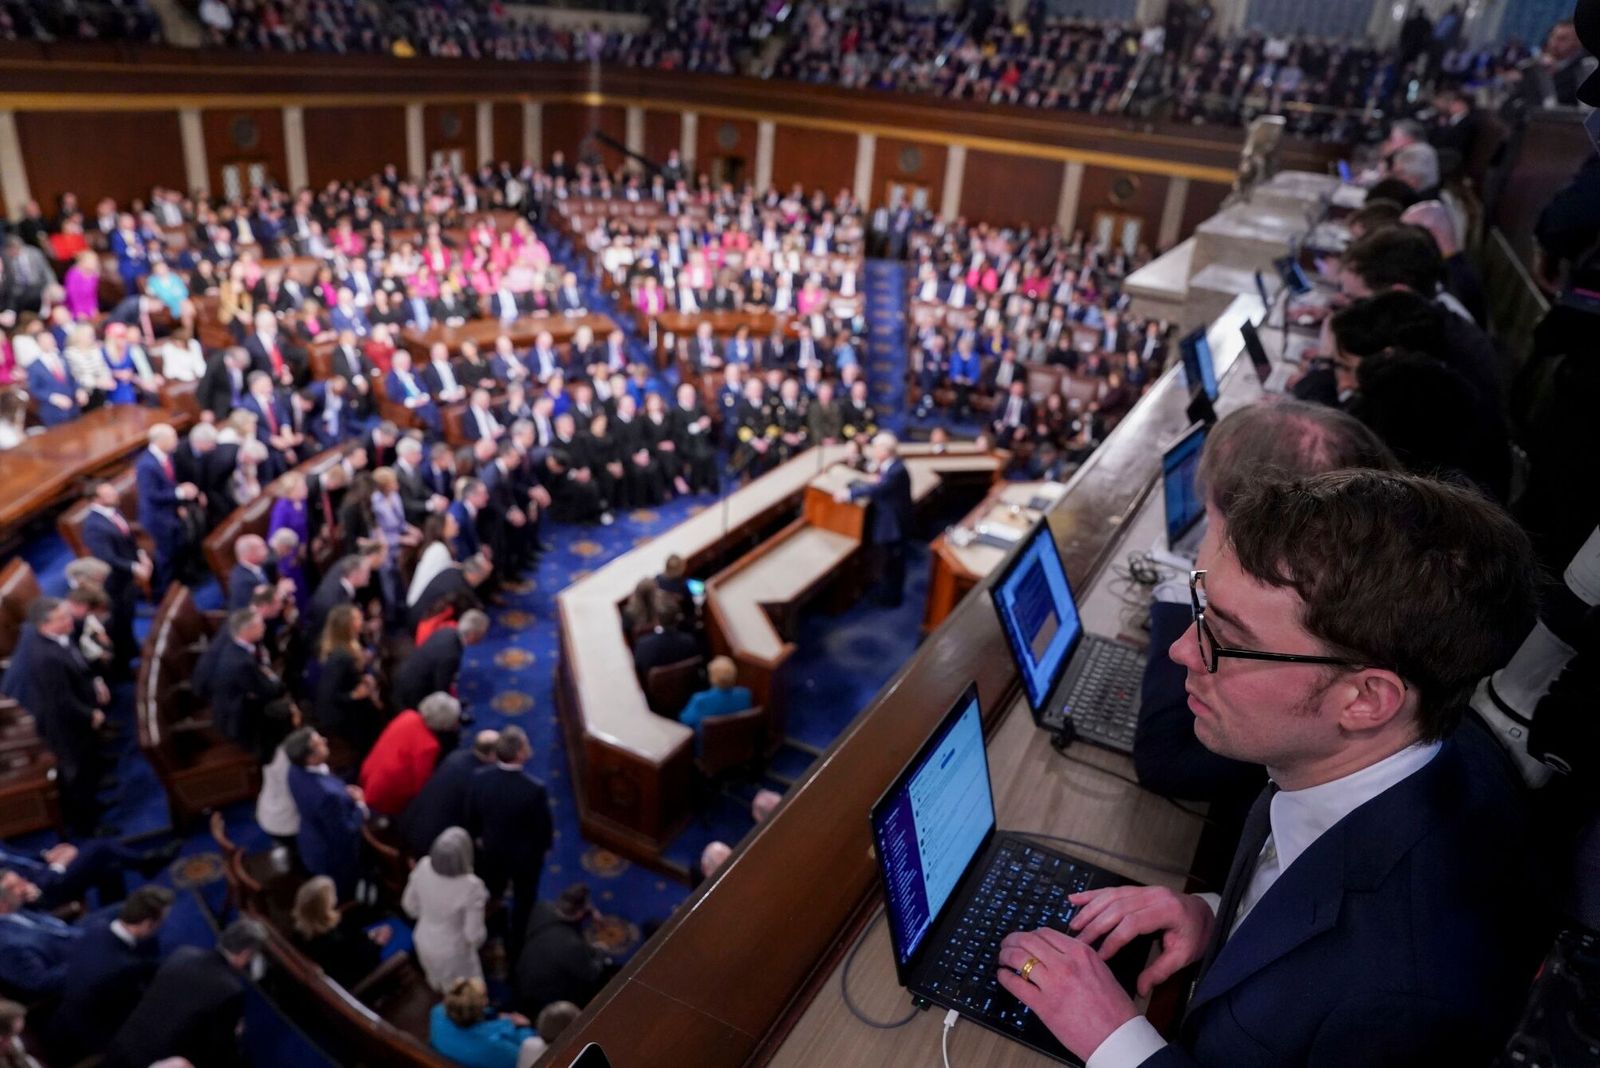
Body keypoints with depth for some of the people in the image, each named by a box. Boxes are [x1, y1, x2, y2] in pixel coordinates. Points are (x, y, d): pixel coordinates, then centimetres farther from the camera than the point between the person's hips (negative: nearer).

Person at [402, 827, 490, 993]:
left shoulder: (424, 867, -25)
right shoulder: (471, 886, -39)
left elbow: (410, 905, -6)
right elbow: (474, 934, -26)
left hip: (424, 941, 5)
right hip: (453, 951, -5)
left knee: (437, 981, 38)